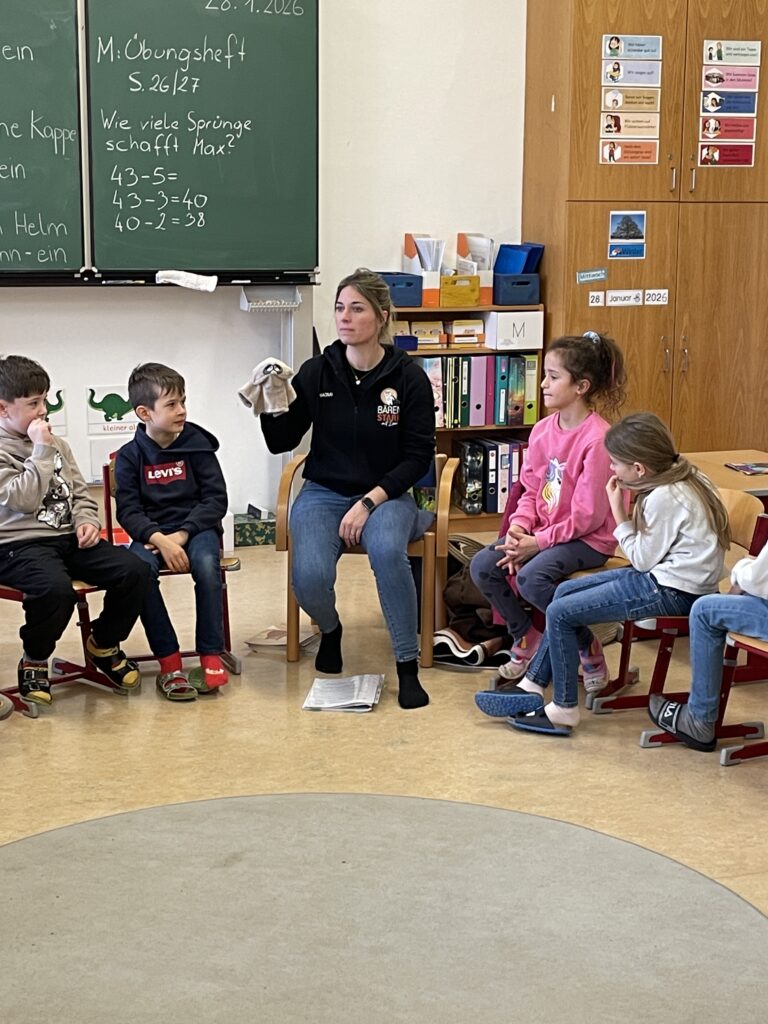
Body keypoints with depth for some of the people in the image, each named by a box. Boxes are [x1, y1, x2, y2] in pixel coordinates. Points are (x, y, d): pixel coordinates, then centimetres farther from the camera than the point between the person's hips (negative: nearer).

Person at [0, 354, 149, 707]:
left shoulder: (56, 443, 15)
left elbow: (79, 491, 20)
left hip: (68, 538, 7)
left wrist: (87, 520, 0)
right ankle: (34, 662, -7)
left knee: (134, 572, -12)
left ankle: (103, 645, 13)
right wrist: (40, 450, -15)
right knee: (56, 590, -37)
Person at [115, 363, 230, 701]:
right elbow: (127, 510, -4)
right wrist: (159, 539, -21)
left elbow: (216, 499, -3)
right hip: (152, 533, 1)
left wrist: (182, 534, -15)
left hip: (196, 528, 0)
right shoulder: (130, 455, 2)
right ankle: (169, 661, -23)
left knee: (207, 566, -33)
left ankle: (211, 656, -20)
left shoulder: (196, 444, 1)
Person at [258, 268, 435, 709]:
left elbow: (419, 457, -6)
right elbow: (281, 441, 4)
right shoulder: (317, 372, -1)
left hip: (386, 494, -1)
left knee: (387, 552, -36)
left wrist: (369, 502, -17)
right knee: (310, 576, -26)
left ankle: (408, 667, -21)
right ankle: (330, 629, 12)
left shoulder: (409, 377, -6)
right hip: (323, 494, 2)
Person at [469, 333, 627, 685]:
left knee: (531, 578, -30)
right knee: (482, 566, -10)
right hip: (543, 531, 8)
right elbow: (531, 490, 10)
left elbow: (588, 515, -19)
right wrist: (519, 526, -10)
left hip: (589, 539, -7)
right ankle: (526, 638, 11)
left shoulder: (597, 439, -20)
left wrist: (538, 542, -19)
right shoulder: (543, 430, 4)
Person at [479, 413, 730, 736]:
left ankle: (564, 710, 3)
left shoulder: (664, 497, -23)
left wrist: (619, 513, -10)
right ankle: (533, 686, 17)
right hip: (662, 574, 11)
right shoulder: (681, 477, 6)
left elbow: (642, 560, -15)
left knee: (560, 613, -9)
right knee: (566, 591, 14)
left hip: (672, 590, -11)